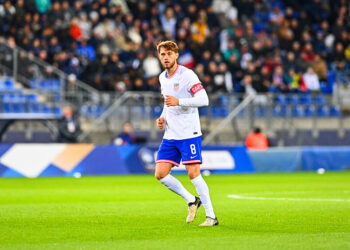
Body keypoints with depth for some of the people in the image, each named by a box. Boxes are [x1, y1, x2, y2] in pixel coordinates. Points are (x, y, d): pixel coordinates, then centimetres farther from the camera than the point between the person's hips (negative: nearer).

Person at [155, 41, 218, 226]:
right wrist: (162, 118, 11)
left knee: (193, 173, -11)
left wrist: (178, 101, -27)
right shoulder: (163, 78, 14)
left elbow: (204, 99, -18)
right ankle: (191, 200, 15)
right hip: (170, 135, 7)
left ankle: (211, 216, -3)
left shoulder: (187, 75, -10)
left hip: (189, 134, -7)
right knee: (161, 173, -3)